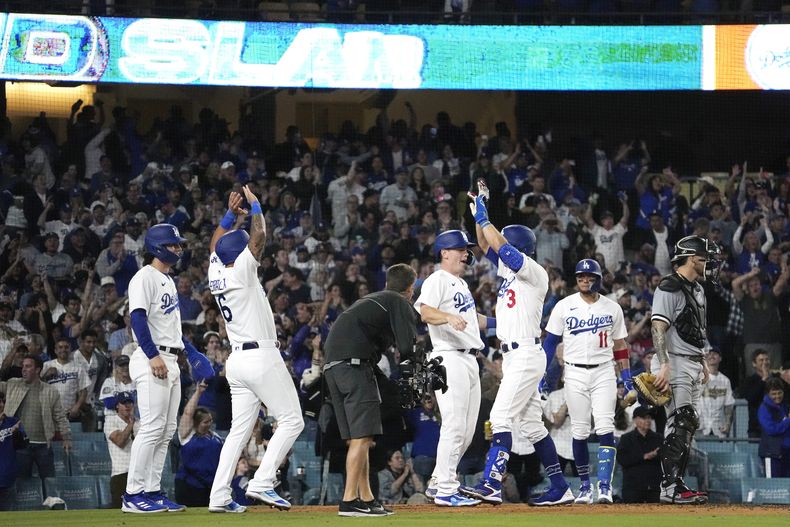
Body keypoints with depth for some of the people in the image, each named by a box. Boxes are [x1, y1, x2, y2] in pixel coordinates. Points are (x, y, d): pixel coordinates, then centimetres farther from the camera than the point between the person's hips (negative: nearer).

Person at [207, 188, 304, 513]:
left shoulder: (216, 273, 10)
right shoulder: (241, 271, -10)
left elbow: (217, 243, 28)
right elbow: (259, 236, -16)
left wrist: (231, 213, 24)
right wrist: (254, 204, -2)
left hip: (237, 361, 8)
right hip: (261, 356, -8)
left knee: (240, 428, 10)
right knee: (291, 420, -4)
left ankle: (219, 496, 2)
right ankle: (262, 483, -15)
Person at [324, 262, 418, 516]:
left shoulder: (367, 300, 29)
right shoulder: (400, 303, 5)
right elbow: (406, 347, -9)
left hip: (331, 366, 9)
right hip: (355, 364, -9)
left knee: (356, 439, 12)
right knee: (362, 436, -12)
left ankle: (366, 498, 13)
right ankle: (349, 500, -20)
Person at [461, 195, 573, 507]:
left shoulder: (535, 273, -11)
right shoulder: (509, 270, 14)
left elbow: (500, 245, -21)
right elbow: (486, 245, 19)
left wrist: (483, 218, -11)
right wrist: (478, 214, 8)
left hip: (526, 355, -10)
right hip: (512, 356, 10)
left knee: (501, 416, -16)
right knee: (531, 423, 9)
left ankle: (491, 485, -23)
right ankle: (560, 489, 11)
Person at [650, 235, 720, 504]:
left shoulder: (697, 289, 17)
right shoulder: (669, 288, -13)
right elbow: (658, 328, -20)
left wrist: (703, 362, 22)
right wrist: (664, 366, -26)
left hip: (693, 365, 10)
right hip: (675, 363, -10)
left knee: (689, 424, 9)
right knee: (680, 423, -15)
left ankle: (676, 485, 13)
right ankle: (670, 487, -17)